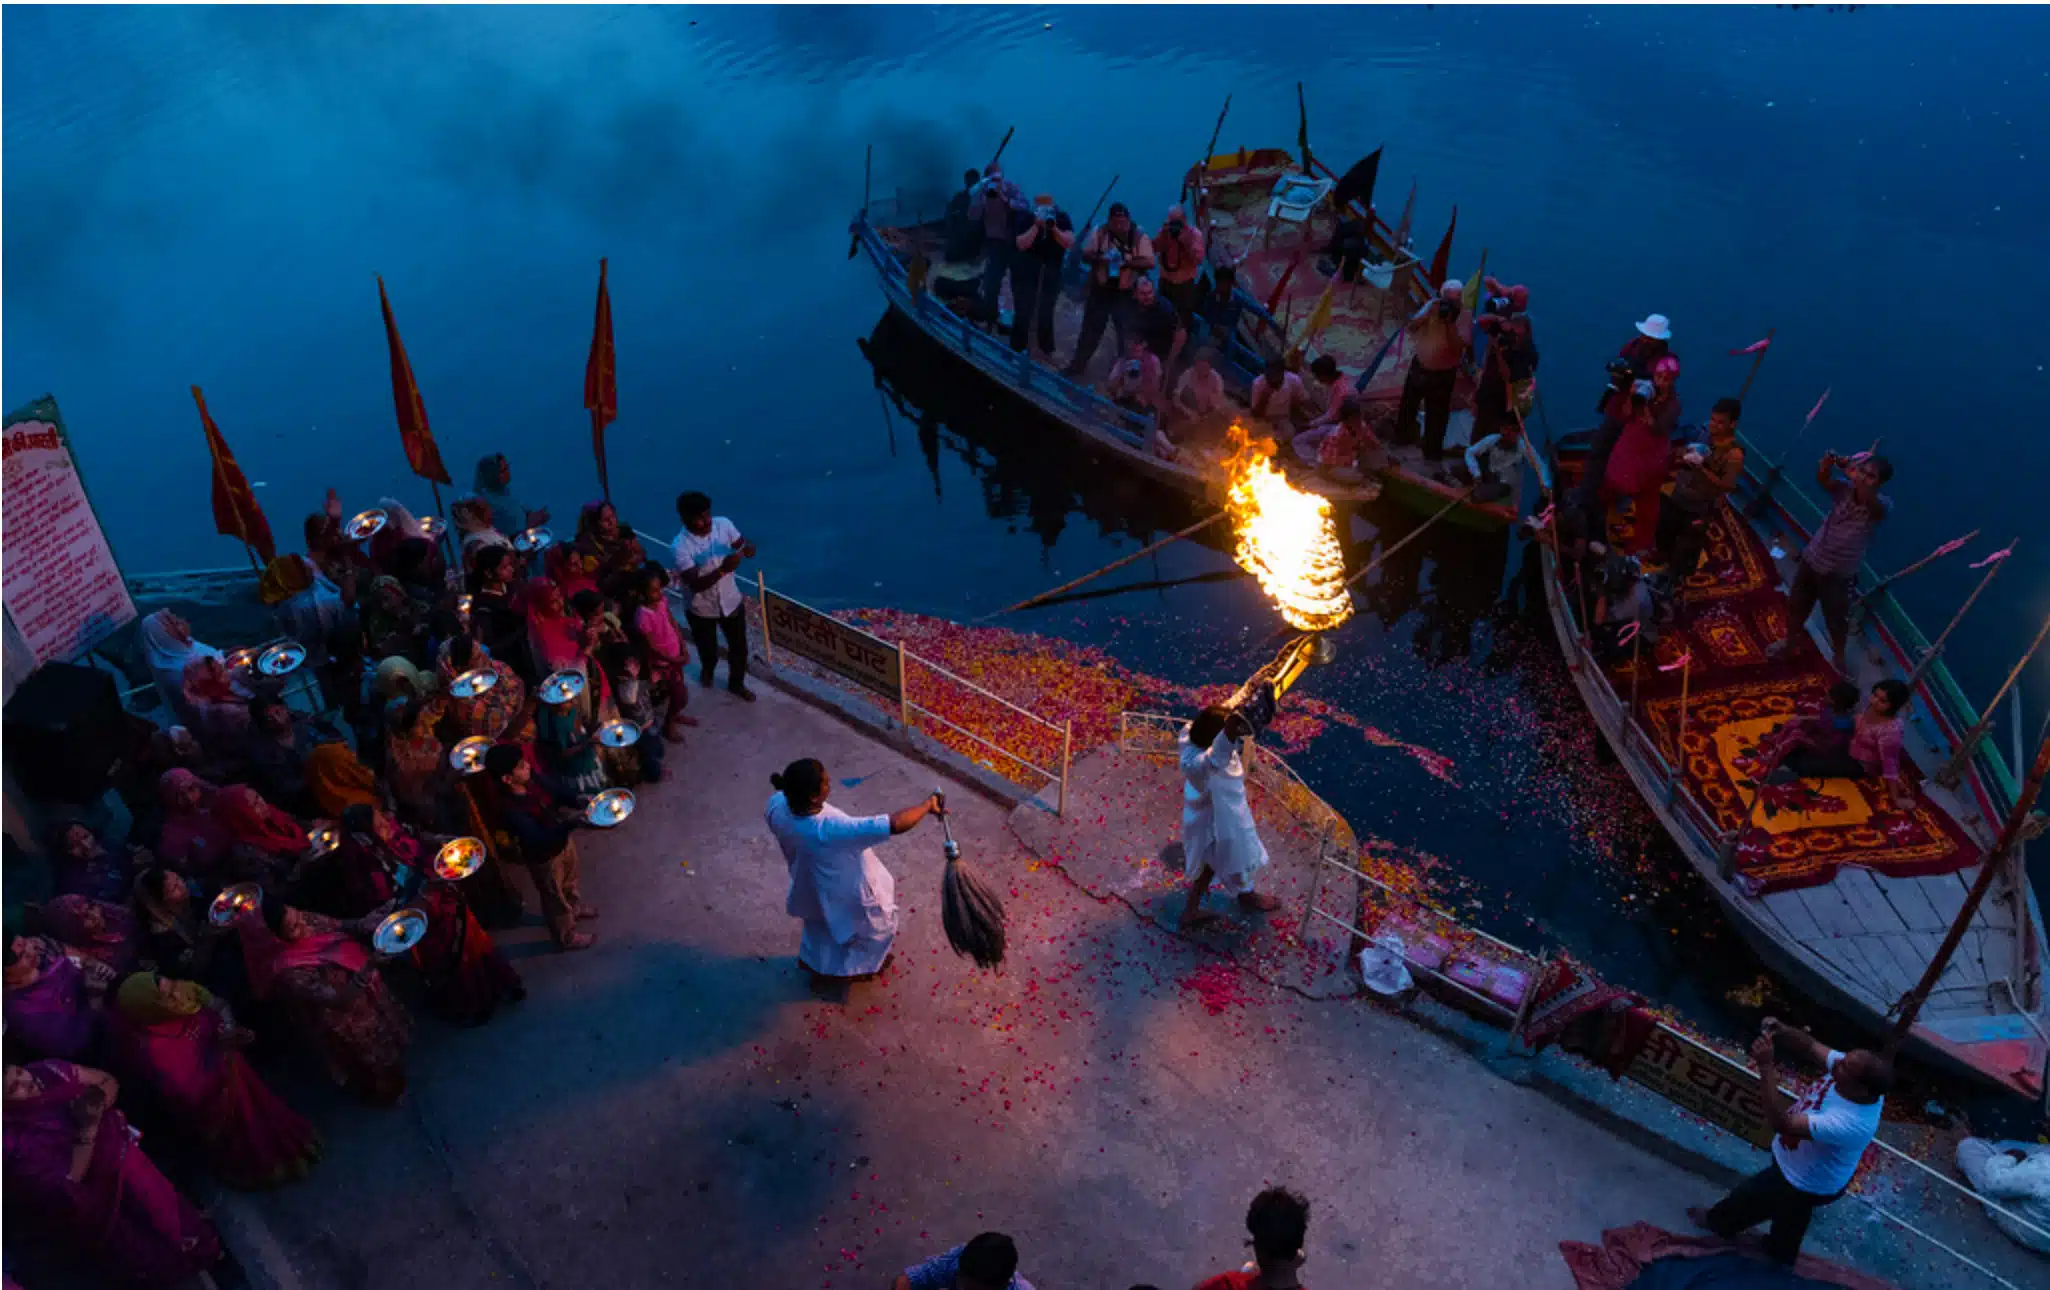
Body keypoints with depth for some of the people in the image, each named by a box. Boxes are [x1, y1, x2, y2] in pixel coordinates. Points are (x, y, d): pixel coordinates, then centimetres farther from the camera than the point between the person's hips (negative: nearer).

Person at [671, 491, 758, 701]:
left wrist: (746, 549, -31)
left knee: (739, 647, 17)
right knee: (708, 650, 21)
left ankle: (737, 683, 46)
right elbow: (695, 584, -33)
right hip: (701, 609, -3)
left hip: (731, 601, 3)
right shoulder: (680, 547, -29)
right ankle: (707, 669, 58)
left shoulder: (723, 524, -17)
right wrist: (722, 570, -47)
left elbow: (746, 547, -6)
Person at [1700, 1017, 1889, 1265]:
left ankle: (1718, 1224, 52)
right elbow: (1810, 1047, -15)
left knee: (1747, 1197, 22)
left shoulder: (1848, 1123, -47)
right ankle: (1779, 1259, 60)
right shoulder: (1859, 1077, -26)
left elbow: (1782, 1123, -45)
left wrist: (1766, 1066, -49)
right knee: (1789, 1223, 33)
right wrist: (1779, 1031, -34)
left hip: (1804, 1184, -6)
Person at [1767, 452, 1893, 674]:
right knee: (1796, 605, 24)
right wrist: (1827, 464, -51)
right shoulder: (1845, 489, -11)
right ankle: (1788, 640, 51)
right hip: (1811, 560, 3)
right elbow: (1822, 480, -29)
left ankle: (1838, 657, 41)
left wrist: (1852, 473, -52)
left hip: (1839, 574, -3)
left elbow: (1868, 500, -43)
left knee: (1836, 621, 14)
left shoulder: (1883, 505, -20)